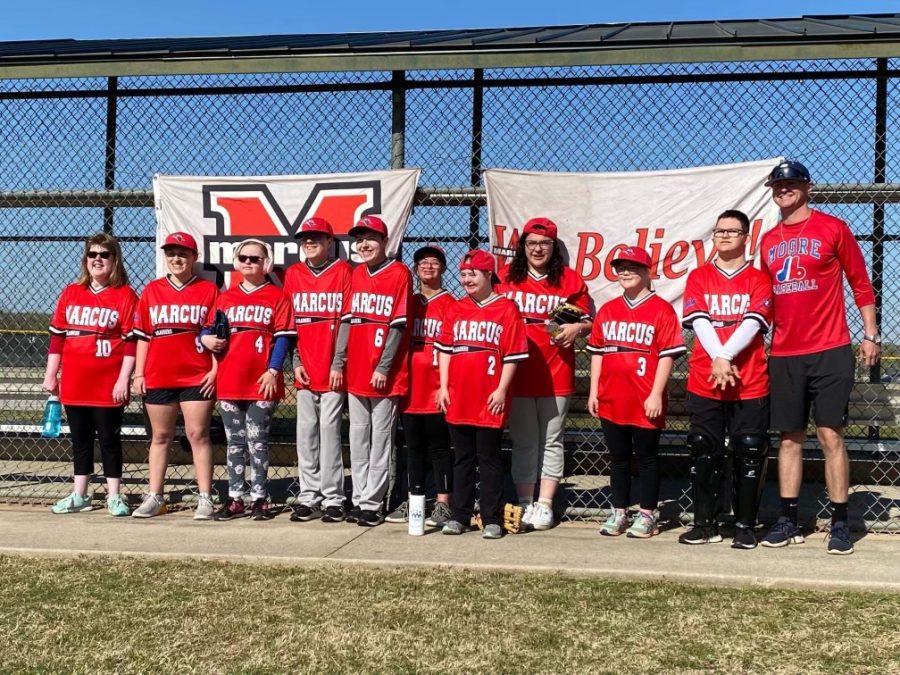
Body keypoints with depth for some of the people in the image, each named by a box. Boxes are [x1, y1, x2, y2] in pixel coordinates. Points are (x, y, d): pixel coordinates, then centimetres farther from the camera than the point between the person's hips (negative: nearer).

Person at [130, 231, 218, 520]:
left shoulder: (208, 290, 3)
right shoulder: (151, 291, 10)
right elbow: (142, 335, 10)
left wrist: (215, 369, -7)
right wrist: (139, 373, 5)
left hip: (197, 377, -3)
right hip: (158, 377, 3)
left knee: (198, 434, -3)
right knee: (160, 437, 10)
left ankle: (205, 498, 1)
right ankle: (154, 497, 17)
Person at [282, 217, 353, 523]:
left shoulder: (343, 271, 1)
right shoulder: (293, 274, 10)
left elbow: (347, 320, -4)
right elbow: (289, 323, 10)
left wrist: (338, 363, -9)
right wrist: (296, 362, 1)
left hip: (332, 370, -3)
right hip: (305, 371, 3)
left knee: (329, 430, -3)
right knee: (306, 433, 5)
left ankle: (332, 498, 4)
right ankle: (308, 497, 12)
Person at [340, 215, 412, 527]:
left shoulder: (399, 273, -6)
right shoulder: (356, 275, 13)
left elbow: (398, 325, -10)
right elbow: (348, 319, 14)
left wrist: (383, 367, -14)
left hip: (385, 374, -6)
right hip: (356, 371, 6)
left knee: (380, 438, 0)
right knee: (358, 437, 11)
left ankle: (372, 503, 6)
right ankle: (359, 498, 19)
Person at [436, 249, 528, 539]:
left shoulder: (506, 309, -3)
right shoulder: (455, 309, 11)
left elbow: (513, 354, -6)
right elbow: (445, 349, 12)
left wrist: (502, 390, -10)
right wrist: (443, 386, 5)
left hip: (489, 400, -4)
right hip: (458, 398, 4)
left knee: (489, 459, 2)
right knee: (462, 459, 11)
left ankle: (491, 519, 9)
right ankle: (460, 516, 18)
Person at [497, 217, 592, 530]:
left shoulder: (570, 280, 4)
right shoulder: (505, 277, 5)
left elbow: (589, 321, 10)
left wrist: (576, 328, -11)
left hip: (556, 375, 0)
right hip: (517, 374, 0)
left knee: (552, 441, 6)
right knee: (523, 442, 7)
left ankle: (545, 504, 15)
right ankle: (525, 503, 15)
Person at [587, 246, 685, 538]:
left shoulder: (661, 310, -5)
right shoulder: (606, 310, 12)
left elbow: (667, 355, -9)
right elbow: (597, 352, 14)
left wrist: (656, 394, -14)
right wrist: (593, 391, 9)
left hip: (645, 403, -5)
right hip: (611, 401, 5)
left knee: (647, 457, 6)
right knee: (618, 457, 13)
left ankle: (647, 515, 16)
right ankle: (618, 513, 22)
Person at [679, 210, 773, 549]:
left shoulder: (759, 279, 6)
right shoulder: (699, 277, 10)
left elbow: (753, 322, -8)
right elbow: (699, 321, -3)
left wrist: (725, 356, -19)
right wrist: (717, 359, -16)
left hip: (750, 383, -1)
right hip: (704, 382, 2)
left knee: (749, 454, 0)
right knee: (703, 454, 4)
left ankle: (745, 527, 10)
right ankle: (705, 524, 13)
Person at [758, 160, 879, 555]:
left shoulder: (833, 229, 0)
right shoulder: (769, 241, 13)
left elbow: (860, 283, 2)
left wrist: (871, 333, -2)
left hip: (829, 352, -4)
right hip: (783, 355, 4)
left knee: (830, 436, -4)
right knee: (789, 438, 8)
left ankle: (840, 524, 5)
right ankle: (789, 522, 14)